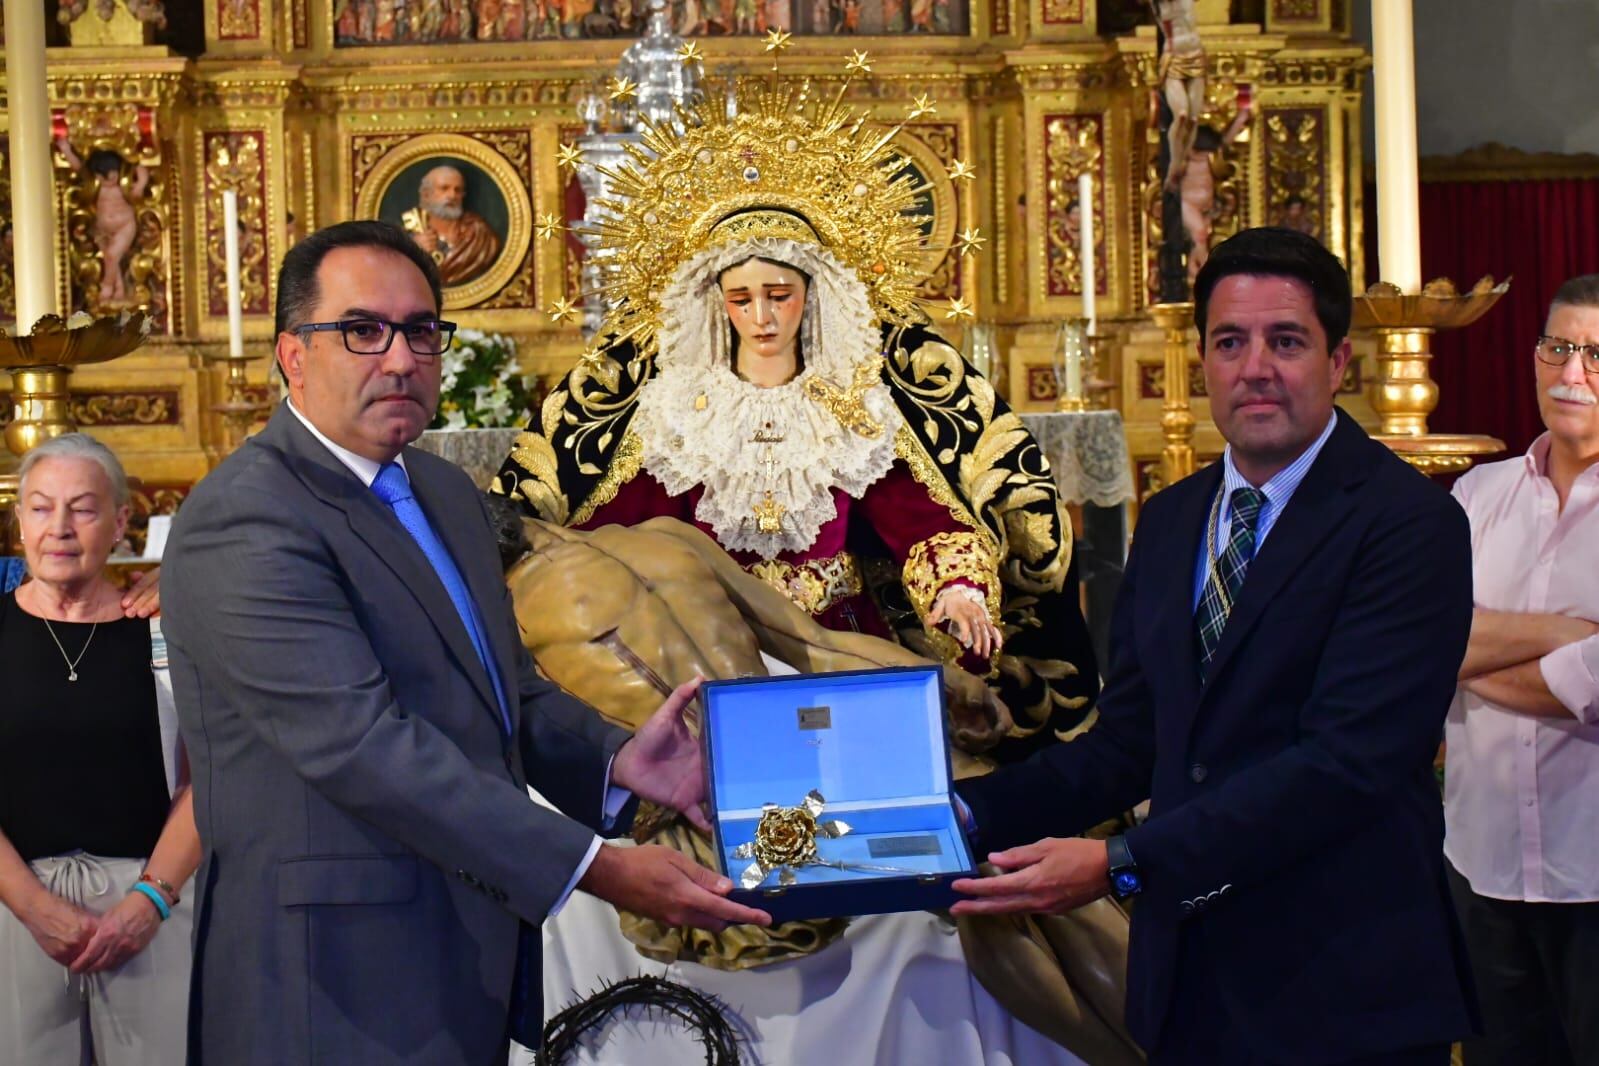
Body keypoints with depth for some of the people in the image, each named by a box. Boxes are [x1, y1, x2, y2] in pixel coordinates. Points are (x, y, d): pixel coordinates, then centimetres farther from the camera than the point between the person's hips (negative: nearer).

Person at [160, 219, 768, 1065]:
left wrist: (613, 760, -2)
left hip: (471, 956, 8)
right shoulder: (242, 521, -17)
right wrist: (596, 869, -24)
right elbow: (360, 743, -24)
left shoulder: (444, 490, 13)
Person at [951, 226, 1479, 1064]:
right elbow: (1129, 742, 10)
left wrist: (1122, 865, -25)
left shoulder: (1409, 523, -12)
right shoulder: (1169, 522, 11)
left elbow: (1346, 761, -21)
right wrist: (973, 813, -5)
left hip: (1341, 996, -6)